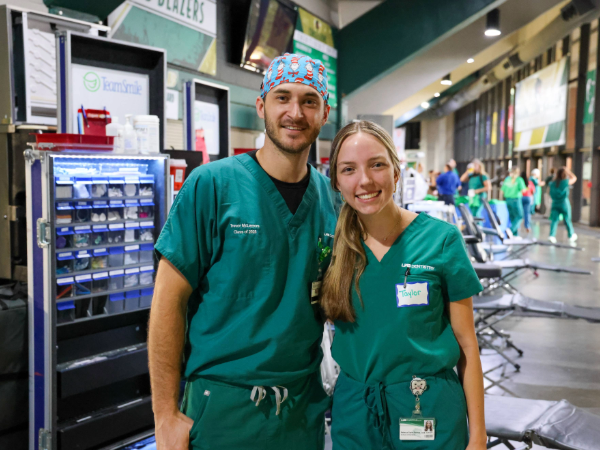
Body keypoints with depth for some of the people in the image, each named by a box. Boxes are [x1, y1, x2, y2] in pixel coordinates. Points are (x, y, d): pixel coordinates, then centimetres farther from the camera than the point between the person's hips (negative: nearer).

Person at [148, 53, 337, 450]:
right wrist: (166, 416, -12)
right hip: (223, 407, -4)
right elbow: (169, 301, -11)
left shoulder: (331, 197, 1)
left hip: (304, 409, 4)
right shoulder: (212, 184, -12)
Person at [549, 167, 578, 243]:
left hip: (555, 203, 3)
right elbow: (574, 178, 8)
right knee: (567, 220, 12)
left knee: (554, 220, -1)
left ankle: (552, 235, -17)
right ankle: (571, 235, 30)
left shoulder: (552, 183, -2)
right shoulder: (566, 182, -11)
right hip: (564, 203, -2)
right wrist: (568, 171, 15)